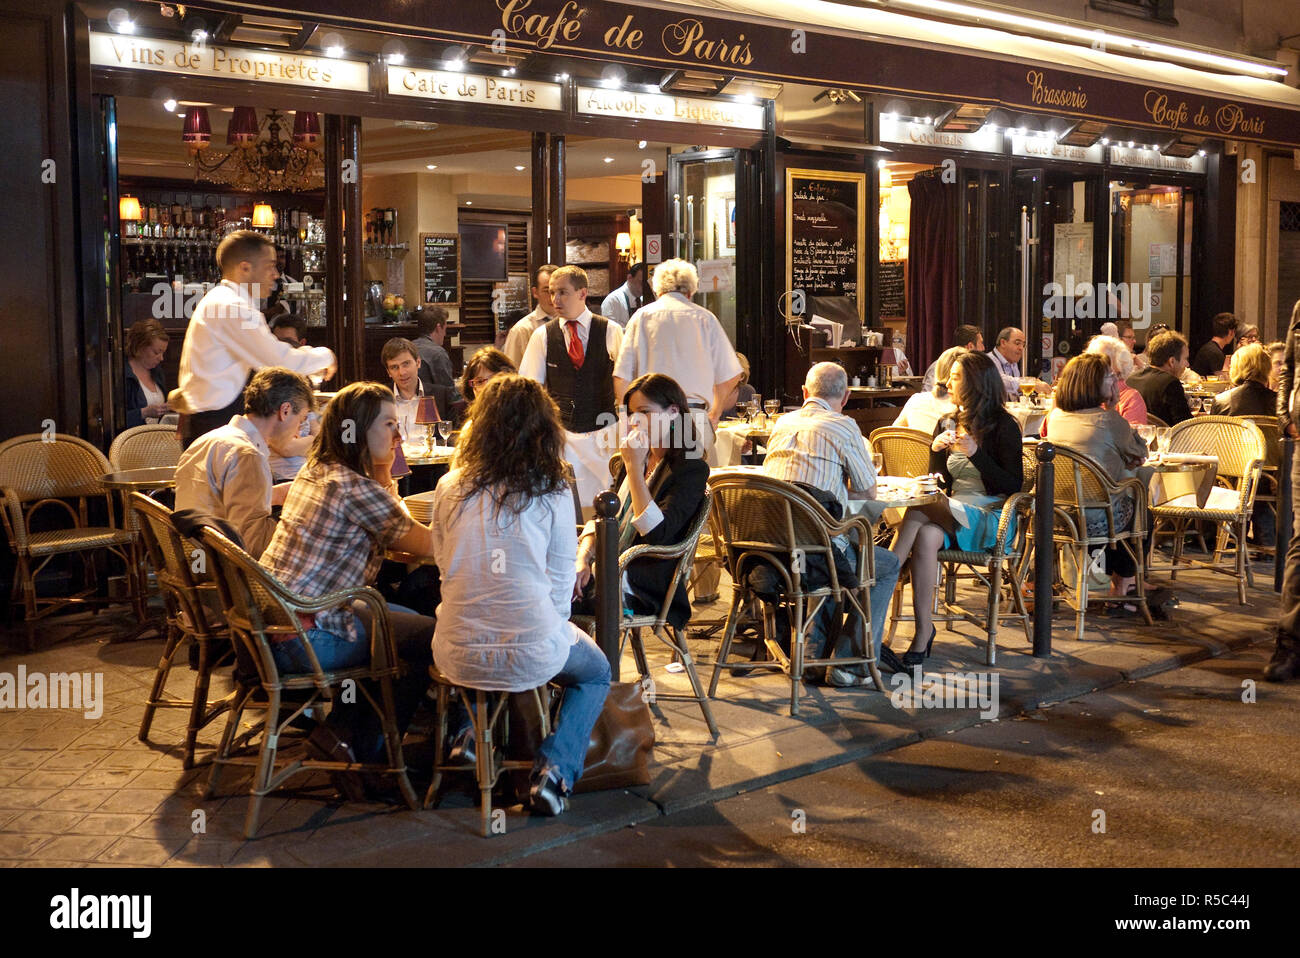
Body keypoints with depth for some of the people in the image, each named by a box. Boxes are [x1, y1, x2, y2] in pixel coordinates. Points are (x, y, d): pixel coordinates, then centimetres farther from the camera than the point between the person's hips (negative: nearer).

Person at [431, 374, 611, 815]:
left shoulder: (449, 488, -1)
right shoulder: (553, 495, -8)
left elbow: (445, 567, 9)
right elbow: (561, 589, -4)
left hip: (458, 656, 4)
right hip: (531, 656, -4)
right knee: (596, 672, 28)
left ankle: (469, 733, 32)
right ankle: (554, 767, 7)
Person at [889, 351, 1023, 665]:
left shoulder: (1003, 426, -1)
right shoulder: (947, 424, 17)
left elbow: (1014, 486, -9)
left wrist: (975, 453, -17)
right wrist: (936, 449, 0)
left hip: (988, 517, -5)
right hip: (951, 510, 5)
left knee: (917, 512, -31)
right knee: (926, 536, -34)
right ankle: (923, 630, -38)